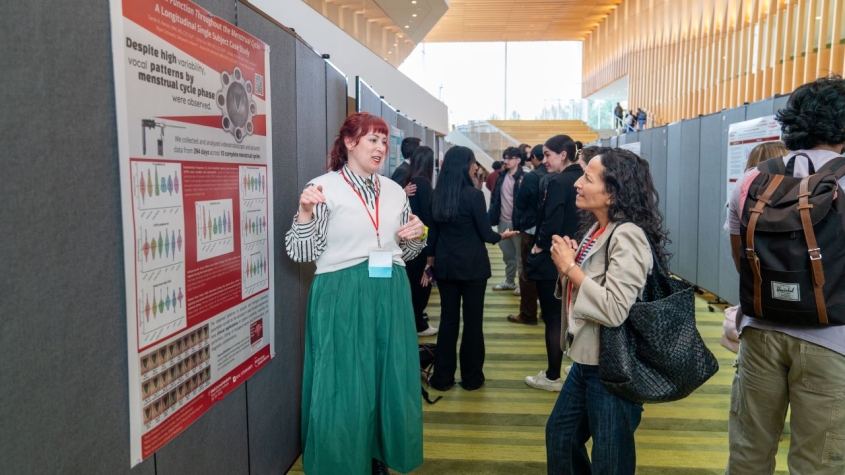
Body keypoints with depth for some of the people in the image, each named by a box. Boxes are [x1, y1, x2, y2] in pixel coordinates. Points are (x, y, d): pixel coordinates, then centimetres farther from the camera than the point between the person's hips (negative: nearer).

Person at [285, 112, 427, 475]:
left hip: (390, 295, 6)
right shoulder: (324, 187, -6)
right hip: (342, 297, -5)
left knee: (390, 379, 13)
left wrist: (417, 235, -2)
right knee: (345, 384, 3)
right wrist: (305, 212, -24)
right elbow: (300, 252, -9)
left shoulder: (394, 191, 10)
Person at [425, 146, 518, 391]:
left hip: (445, 264, 5)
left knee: (448, 319, 11)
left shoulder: (436, 195, 2)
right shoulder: (473, 194, -14)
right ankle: (471, 377, 17)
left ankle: (442, 376, 16)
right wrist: (502, 235, 10)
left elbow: (432, 231, 8)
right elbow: (485, 234, -10)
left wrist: (430, 262, 15)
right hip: (472, 265, -5)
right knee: (472, 319, 7)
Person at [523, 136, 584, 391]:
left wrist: (539, 246, -8)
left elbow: (552, 224, -23)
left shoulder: (557, 182, -17)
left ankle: (552, 377, 12)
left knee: (553, 318, 1)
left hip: (552, 259, -8)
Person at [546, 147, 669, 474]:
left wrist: (570, 267, -20)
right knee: (559, 435, 23)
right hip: (586, 359, 9)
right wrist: (565, 263, -5)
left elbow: (614, 310, -29)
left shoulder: (627, 235, -21)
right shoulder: (596, 228, 6)